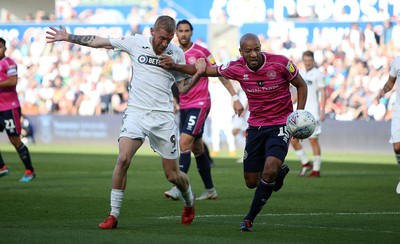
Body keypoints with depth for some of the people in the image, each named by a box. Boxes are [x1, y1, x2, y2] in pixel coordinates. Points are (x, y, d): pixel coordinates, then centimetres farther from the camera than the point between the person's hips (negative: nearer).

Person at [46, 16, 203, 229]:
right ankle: (113, 215, -11)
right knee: (123, 159, -21)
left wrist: (198, 74, -10)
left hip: (163, 116, 0)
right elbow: (98, 42, 6)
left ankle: (189, 204, 36)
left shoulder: (177, 53, 2)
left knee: (172, 175, 4)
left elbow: (183, 87, 8)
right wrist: (68, 37, 6)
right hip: (136, 112, 0)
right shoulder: (135, 43, -1)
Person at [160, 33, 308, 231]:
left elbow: (301, 85, 0)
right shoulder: (237, 68, -7)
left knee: (269, 171, -24)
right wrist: (174, 66, -9)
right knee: (251, 182, 6)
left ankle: (249, 219, -8)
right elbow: (205, 70, 4)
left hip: (280, 125, -4)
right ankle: (279, 171, 40)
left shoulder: (280, 63, -15)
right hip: (255, 126, 4)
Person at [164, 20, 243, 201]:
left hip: (199, 104, -6)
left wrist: (235, 97, -5)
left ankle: (178, 188, -23)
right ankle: (210, 189, 21)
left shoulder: (201, 52, -6)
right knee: (197, 148, 11)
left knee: (184, 142, -19)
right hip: (184, 106, 6)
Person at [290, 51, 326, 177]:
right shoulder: (299, 73, 13)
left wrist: (322, 111, -15)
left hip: (313, 111, -6)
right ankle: (305, 163, 14)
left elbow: (323, 93, -8)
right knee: (293, 139, 0)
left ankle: (316, 169, 4)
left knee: (313, 140, -4)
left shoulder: (317, 74, -5)